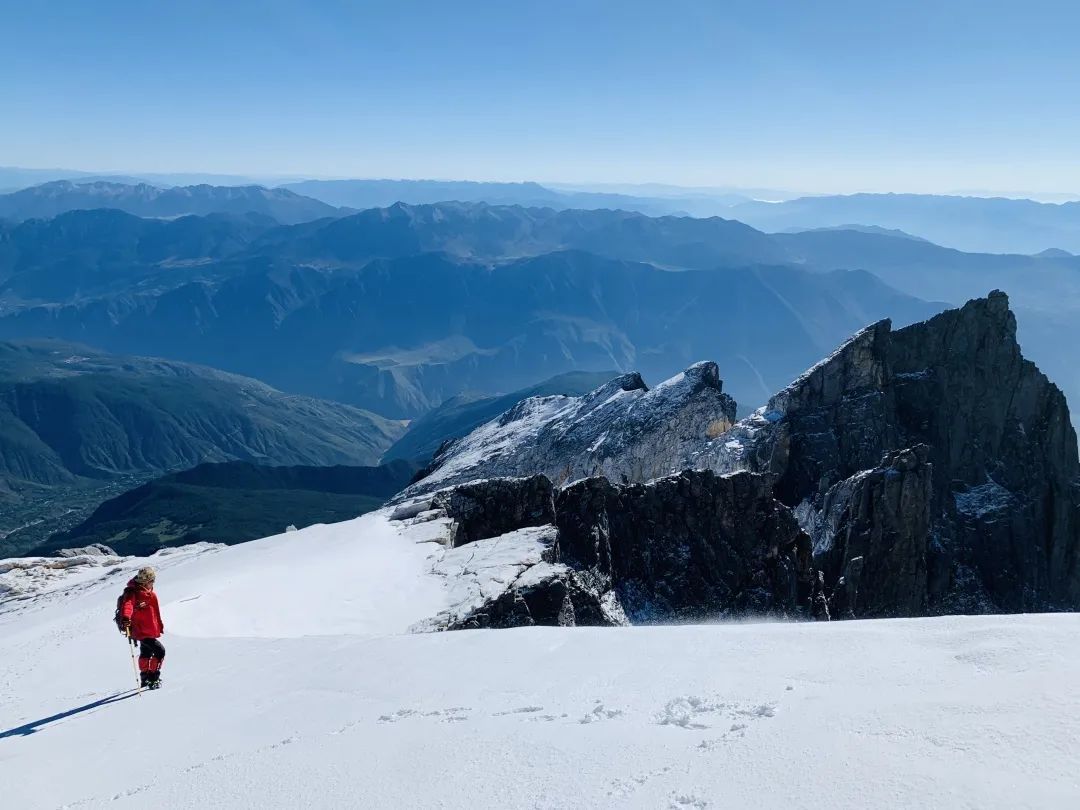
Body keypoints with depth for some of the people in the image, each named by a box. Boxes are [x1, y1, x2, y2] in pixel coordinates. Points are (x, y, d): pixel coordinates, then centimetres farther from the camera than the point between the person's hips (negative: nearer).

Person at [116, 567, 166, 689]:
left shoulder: (150, 593, 7)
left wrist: (160, 626, 30)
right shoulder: (132, 593, -21)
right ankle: (153, 678, -6)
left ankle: (145, 678, 39)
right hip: (141, 632, -10)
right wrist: (125, 618, -59)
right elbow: (127, 606, -40)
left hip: (151, 631, 10)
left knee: (146, 653, 23)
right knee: (160, 650, -14)